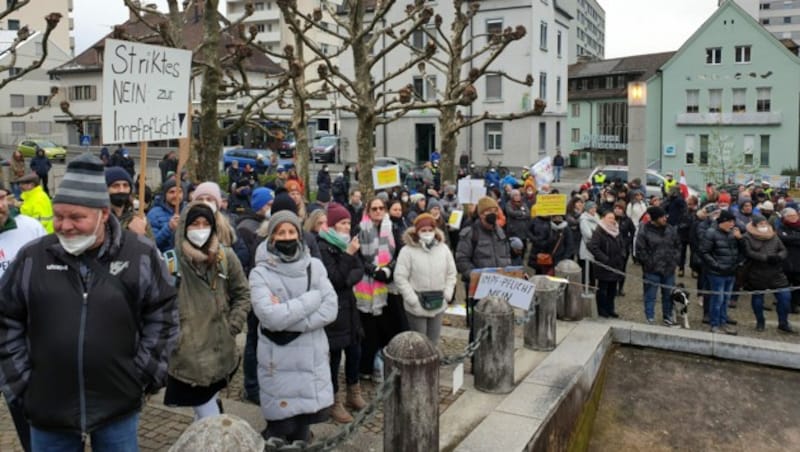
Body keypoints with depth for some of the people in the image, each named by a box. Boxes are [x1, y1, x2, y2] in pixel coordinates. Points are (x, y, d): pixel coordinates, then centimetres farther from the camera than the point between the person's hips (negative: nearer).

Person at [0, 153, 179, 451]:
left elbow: (162, 314, 1)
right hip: (48, 409, 2)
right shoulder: (32, 257, -3)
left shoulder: (140, 255, -7)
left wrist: (144, 373, -2)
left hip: (118, 408, -1)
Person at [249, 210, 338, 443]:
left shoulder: (314, 266, 2)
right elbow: (271, 317, -21)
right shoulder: (260, 273, -7)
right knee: (280, 432, 4)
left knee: (303, 429, 16)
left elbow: (330, 309, -7)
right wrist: (312, 299, -15)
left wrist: (288, 317, -16)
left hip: (312, 358, 3)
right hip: (279, 363, -3)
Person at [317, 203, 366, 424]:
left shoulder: (345, 244, 12)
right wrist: (348, 255, -23)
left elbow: (360, 271, 6)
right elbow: (335, 278, -19)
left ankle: (353, 394, 30)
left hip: (348, 306, 8)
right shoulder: (323, 247, -13)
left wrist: (348, 279, -13)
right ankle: (335, 402, 12)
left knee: (355, 351, 14)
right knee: (334, 355, 0)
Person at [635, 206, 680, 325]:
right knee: (650, 296, 3)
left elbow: (677, 245, 14)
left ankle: (668, 316, 31)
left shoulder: (671, 229, 4)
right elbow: (640, 250, -10)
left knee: (668, 294, 16)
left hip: (669, 269, 5)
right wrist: (650, 263, -10)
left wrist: (674, 261, 4)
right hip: (652, 270, -4)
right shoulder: (645, 231, -11)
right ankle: (650, 318, 12)